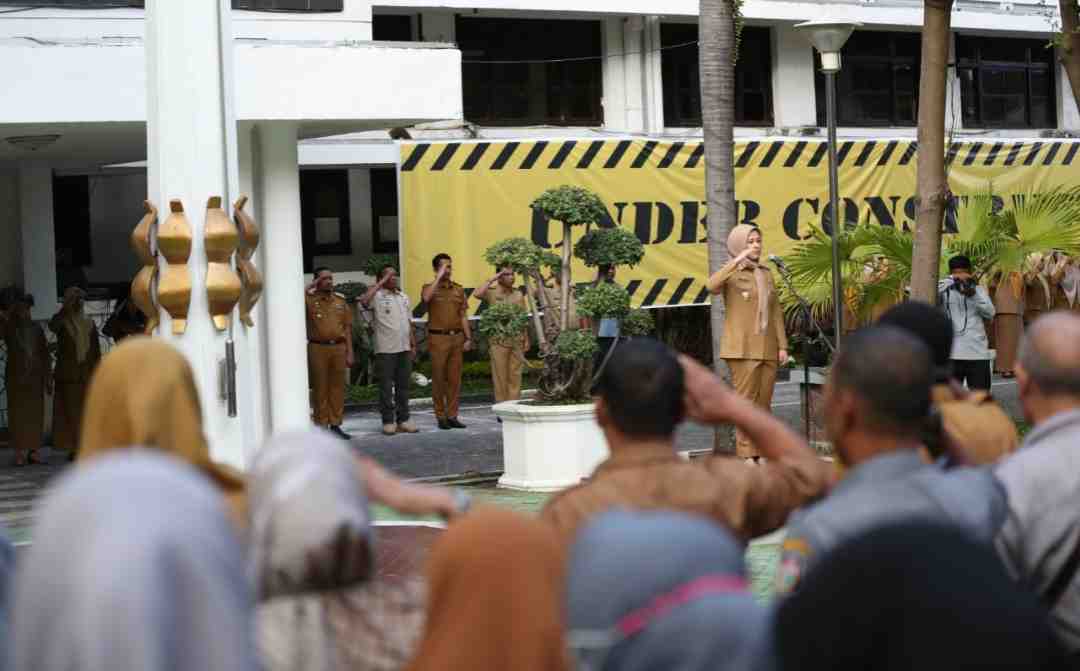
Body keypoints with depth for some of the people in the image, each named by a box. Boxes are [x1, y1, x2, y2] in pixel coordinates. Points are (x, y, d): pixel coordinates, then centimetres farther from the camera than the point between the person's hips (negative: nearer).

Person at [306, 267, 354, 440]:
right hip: (318, 348, -3)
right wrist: (311, 286, -9)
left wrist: (349, 352, 5)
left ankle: (335, 424, 12)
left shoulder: (341, 301, 12)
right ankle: (321, 425, 4)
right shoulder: (310, 299, 2)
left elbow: (347, 328, 11)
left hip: (338, 348, 3)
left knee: (337, 387, 5)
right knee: (320, 388, 0)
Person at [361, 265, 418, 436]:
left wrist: (413, 345, 13)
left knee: (403, 385, 9)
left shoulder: (403, 297, 15)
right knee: (386, 387, -1)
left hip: (404, 348, 6)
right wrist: (381, 282, -21)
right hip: (385, 349, -5)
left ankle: (403, 419, 15)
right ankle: (388, 421, 4)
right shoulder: (378, 296, -5)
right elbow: (364, 301, -28)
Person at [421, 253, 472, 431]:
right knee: (438, 378, -1)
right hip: (438, 338, -4)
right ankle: (441, 417, 4)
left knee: (455, 378, 4)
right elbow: (426, 298, -25)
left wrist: (468, 338, 5)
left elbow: (463, 316, 12)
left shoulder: (458, 289, 12)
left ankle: (452, 415, 10)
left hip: (457, 337, 4)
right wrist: (439, 277, -19)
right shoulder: (430, 288, 1)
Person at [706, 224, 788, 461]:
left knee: (764, 403, 5)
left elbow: (776, 312, 14)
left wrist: (782, 345, 7)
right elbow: (712, 286, -25)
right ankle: (746, 455, -6)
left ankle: (760, 453, 10)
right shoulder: (731, 274, -1)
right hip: (743, 350, -5)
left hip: (767, 350, 5)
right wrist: (737, 261, -25)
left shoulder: (766, 275, 15)